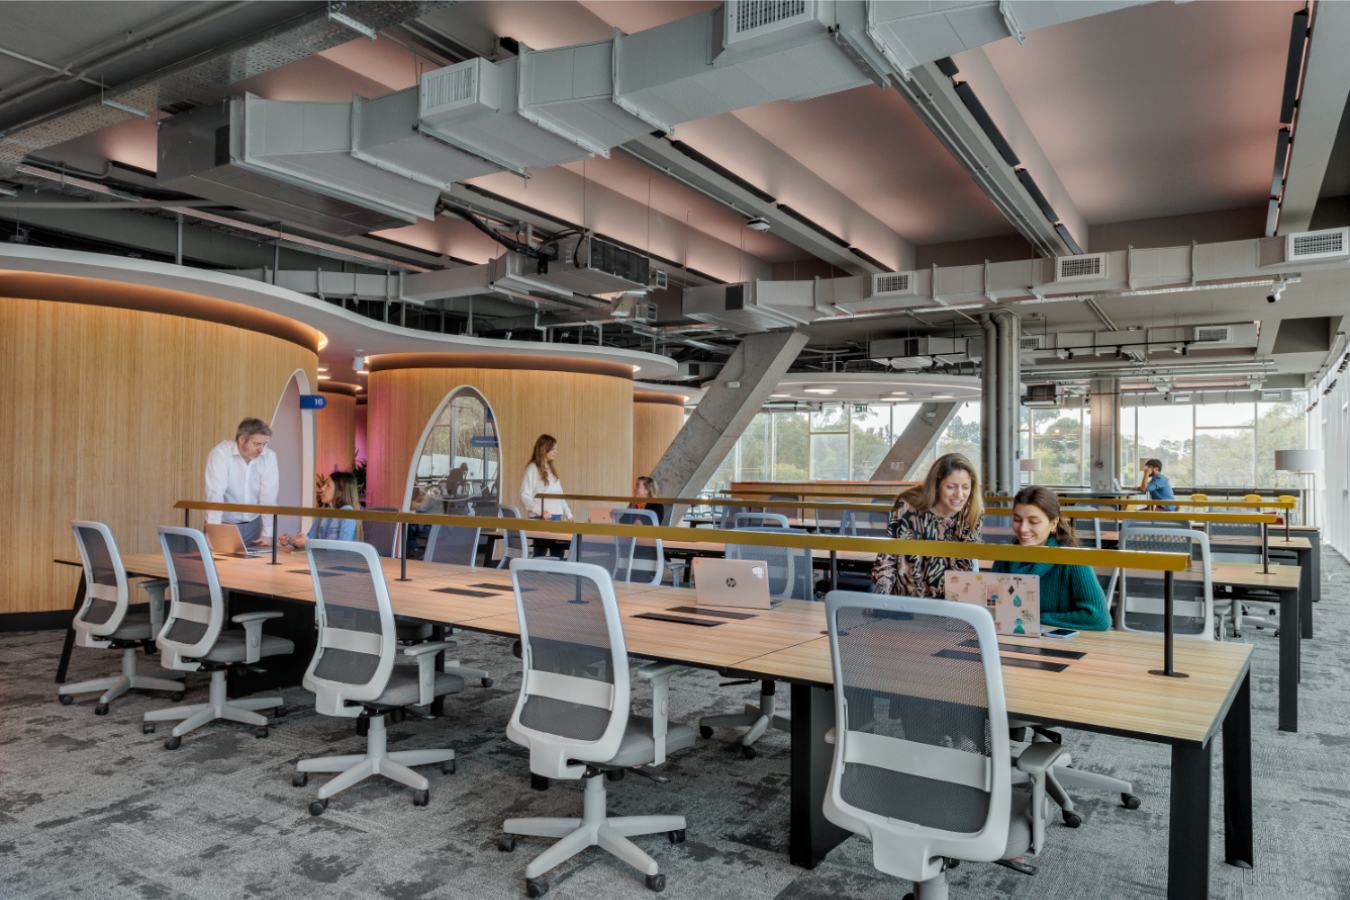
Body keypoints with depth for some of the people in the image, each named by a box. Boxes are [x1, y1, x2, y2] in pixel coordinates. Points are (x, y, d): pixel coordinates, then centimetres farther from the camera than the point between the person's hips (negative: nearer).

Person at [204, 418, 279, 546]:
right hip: (225, 524, -3)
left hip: (253, 524, 3)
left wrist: (267, 534, -16)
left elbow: (268, 496, -11)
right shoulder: (221, 453, -17)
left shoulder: (269, 456, -8)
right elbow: (215, 494, -25)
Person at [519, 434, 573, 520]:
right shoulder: (532, 469, -6)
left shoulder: (552, 469, 16)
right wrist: (540, 511, -23)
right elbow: (524, 496, -12)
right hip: (539, 518, -7)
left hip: (556, 517, 7)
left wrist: (568, 515, 11)